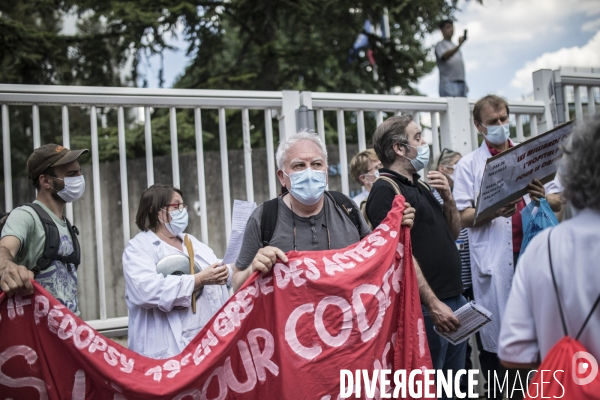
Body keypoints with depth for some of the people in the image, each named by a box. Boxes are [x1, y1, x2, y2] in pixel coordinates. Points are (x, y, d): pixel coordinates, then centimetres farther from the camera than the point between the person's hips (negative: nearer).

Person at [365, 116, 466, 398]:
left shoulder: (421, 186, 16)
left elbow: (452, 234, 20)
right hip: (427, 307, -9)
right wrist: (433, 303, -22)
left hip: (453, 300, 9)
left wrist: (447, 197, 3)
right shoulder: (386, 191, -12)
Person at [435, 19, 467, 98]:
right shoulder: (441, 45, 3)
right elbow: (445, 56, -19)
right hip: (449, 82, -7)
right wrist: (459, 46, -33)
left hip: (461, 82, 7)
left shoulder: (454, 46, 26)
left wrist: (465, 85, 20)